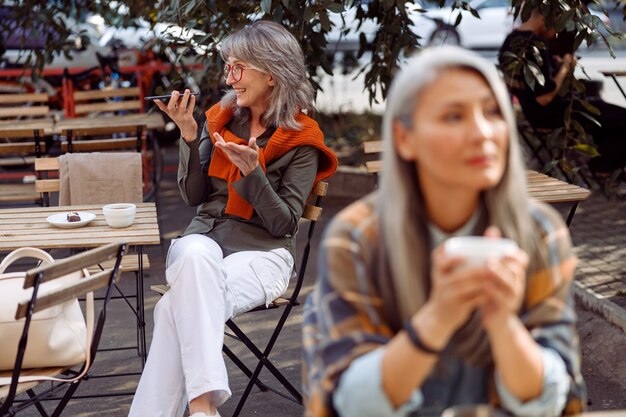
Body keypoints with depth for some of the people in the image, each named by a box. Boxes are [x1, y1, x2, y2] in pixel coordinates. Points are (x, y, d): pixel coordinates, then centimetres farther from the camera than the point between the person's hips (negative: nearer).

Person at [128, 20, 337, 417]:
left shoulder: (301, 139, -1)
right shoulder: (221, 118, 10)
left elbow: (283, 224, -7)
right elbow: (194, 196, 8)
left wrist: (252, 171, -21)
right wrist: (189, 136, -5)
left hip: (262, 251, -3)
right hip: (204, 237, 3)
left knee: (178, 306, -31)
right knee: (195, 256, -36)